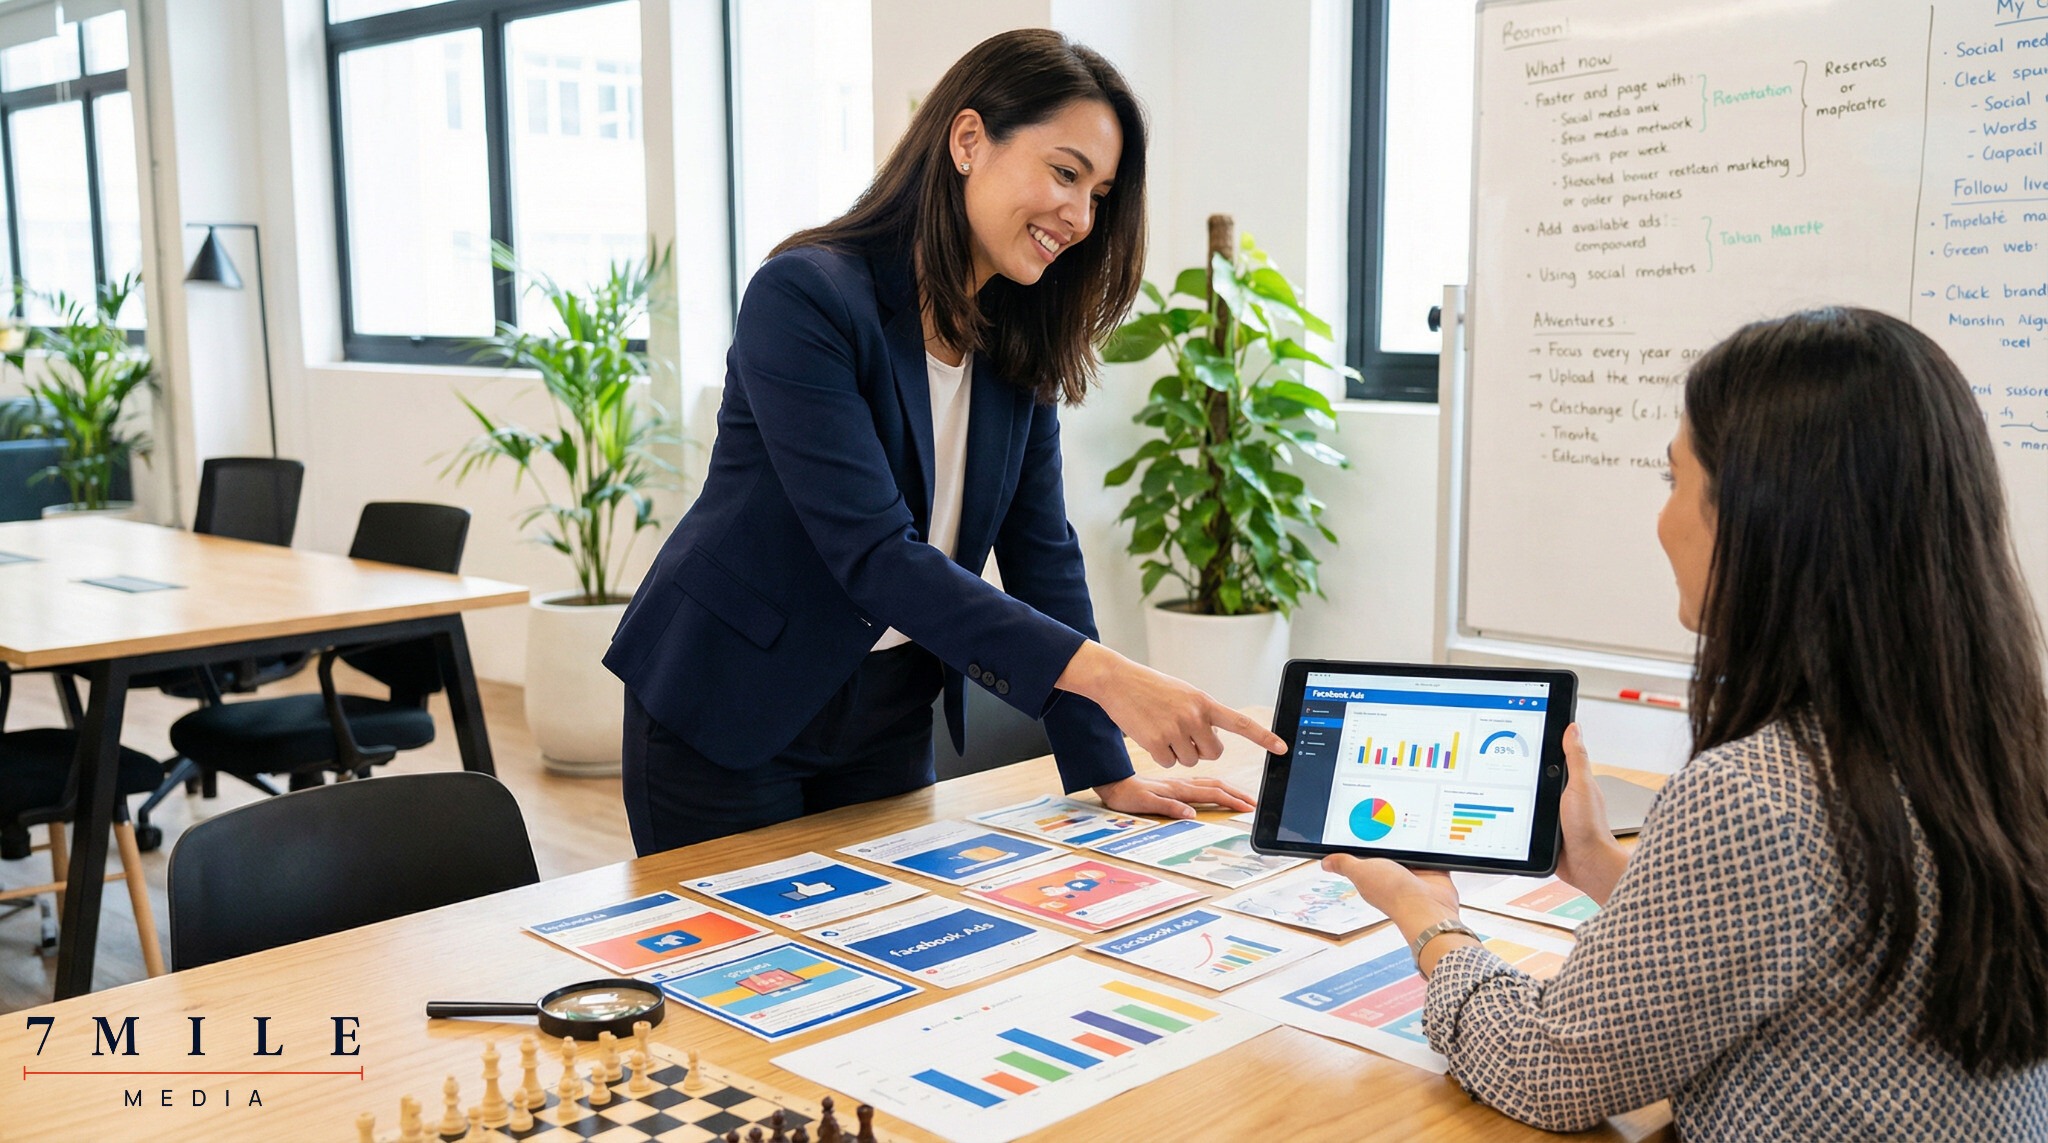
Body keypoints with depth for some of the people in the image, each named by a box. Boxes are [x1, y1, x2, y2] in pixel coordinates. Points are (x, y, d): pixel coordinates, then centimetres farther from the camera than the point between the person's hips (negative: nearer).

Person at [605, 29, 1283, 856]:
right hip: (725, 719, -6)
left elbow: (1041, 549, -1)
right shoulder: (805, 298, -21)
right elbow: (874, 552, -29)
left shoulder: (1020, 339, 0)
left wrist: (1108, 772, -7)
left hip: (888, 718, 6)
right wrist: (1102, 673, -35)